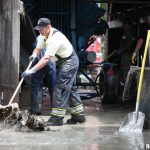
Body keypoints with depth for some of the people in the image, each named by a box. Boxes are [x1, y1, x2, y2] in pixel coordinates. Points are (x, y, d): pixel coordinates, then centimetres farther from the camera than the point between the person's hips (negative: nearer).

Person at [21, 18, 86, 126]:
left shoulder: (55, 38, -31)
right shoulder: (44, 35, 0)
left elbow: (46, 58, -37)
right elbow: (38, 48, 9)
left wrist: (32, 70, -42)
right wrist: (34, 55, -16)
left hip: (69, 62, -10)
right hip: (64, 63, 10)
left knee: (61, 88, -13)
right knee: (70, 88, 15)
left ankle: (57, 118, -12)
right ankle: (79, 115, 22)